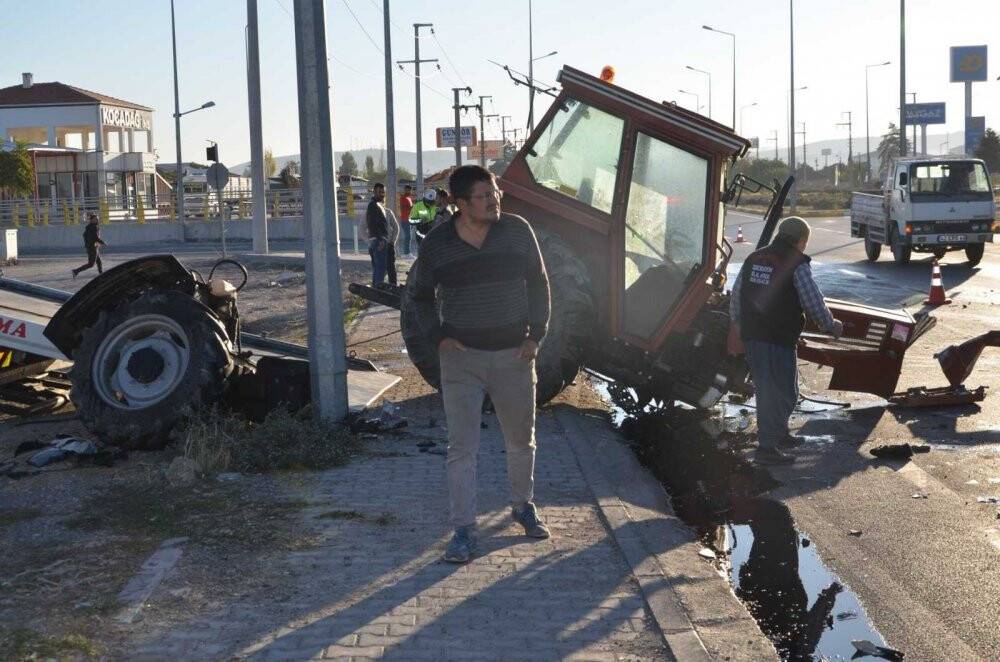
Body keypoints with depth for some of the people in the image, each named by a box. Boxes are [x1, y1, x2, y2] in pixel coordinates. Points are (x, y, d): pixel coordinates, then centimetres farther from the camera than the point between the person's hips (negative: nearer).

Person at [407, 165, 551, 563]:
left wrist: (536, 334, 0)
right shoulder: (437, 244, -6)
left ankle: (523, 505, 37)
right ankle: (463, 530, 3)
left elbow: (538, 284, 8)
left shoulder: (517, 231, -3)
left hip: (513, 355, 2)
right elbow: (418, 292, 10)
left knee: (521, 440, 15)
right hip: (461, 357, -1)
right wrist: (437, 335, -1)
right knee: (462, 447, -4)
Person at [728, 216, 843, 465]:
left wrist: (737, 324, 29)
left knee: (766, 389, 20)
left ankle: (779, 434, 37)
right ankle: (767, 447, 1)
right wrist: (831, 326, 9)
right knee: (783, 393, 1)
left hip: (751, 336, 8)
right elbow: (814, 302, -7)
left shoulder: (753, 259, 11)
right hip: (779, 340, -8)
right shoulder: (796, 265, -10)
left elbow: (736, 296, 17)